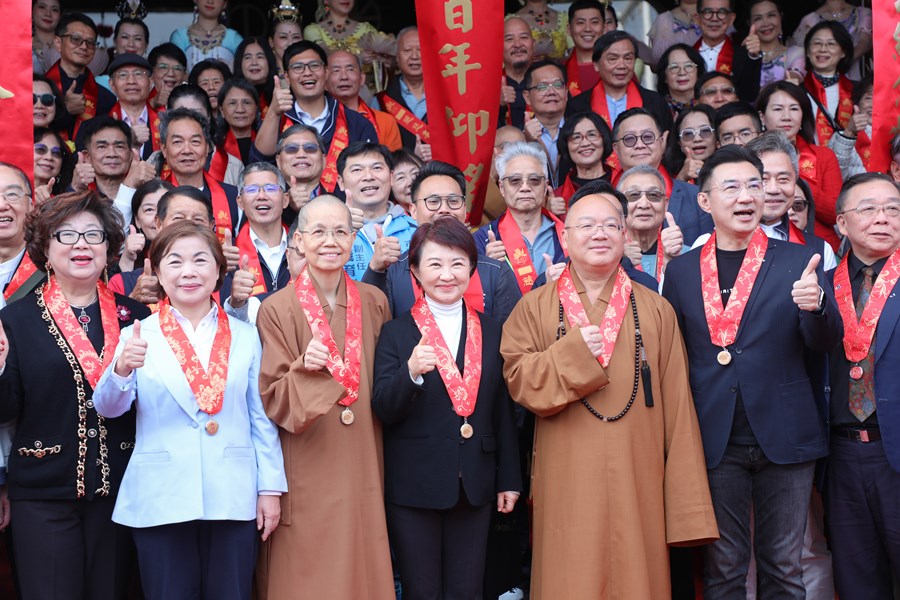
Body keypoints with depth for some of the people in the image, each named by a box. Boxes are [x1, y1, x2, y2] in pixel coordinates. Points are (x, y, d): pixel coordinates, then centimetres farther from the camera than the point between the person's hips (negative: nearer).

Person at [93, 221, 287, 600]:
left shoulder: (244, 336, 6)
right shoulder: (139, 337, 2)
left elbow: (262, 418, 7)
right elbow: (108, 408, -7)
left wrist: (270, 488, 3)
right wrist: (122, 370, -26)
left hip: (233, 500, 1)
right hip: (161, 501, -1)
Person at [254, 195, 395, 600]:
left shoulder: (374, 303, 5)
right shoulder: (277, 309, -5)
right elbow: (272, 399, -8)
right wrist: (304, 367, -24)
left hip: (362, 469, 3)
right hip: (306, 476, -3)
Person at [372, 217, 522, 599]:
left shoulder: (491, 332, 9)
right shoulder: (396, 332, -1)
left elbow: (503, 410, 10)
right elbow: (383, 411, -9)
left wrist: (509, 479, 8)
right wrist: (411, 372, -28)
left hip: (475, 486, 3)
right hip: (413, 487, -3)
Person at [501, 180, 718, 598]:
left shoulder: (655, 310, 7)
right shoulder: (535, 308, 8)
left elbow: (677, 409, 2)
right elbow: (519, 379, -1)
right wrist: (573, 352, -15)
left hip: (638, 486, 1)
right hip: (567, 488, 0)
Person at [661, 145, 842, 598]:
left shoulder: (797, 261, 4)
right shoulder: (681, 271, 6)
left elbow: (825, 341, -3)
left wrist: (815, 304, -26)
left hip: (784, 438, 0)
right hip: (717, 440, 1)